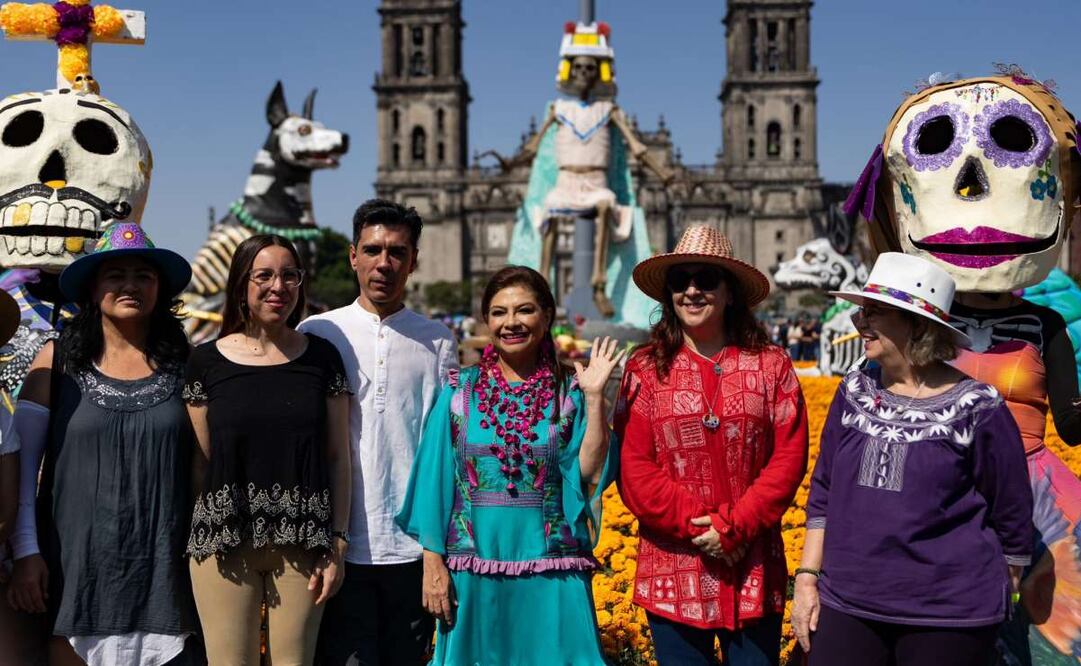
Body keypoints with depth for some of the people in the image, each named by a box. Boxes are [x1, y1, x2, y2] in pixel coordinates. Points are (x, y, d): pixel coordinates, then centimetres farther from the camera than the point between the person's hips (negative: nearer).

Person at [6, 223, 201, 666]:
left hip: (163, 568, 1)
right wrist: (25, 550, -4)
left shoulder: (182, 364, 4)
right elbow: (20, 461, 2)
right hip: (75, 564, 0)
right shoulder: (57, 360, 2)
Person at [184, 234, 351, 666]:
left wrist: (337, 544, 0)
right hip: (224, 543, 0)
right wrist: (197, 536, 1)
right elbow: (199, 460, 6)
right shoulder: (207, 362, 2)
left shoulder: (322, 357, 4)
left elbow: (338, 458, 4)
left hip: (302, 542, 1)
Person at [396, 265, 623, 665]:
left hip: (551, 573, 0)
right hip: (472, 571, 1)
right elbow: (435, 479, 2)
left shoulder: (569, 392, 1)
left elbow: (590, 474, -7)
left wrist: (594, 398, -13)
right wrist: (433, 563, -2)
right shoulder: (461, 391, 1)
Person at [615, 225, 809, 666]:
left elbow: (789, 459, -3)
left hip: (753, 571, 0)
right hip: (674, 572, 0)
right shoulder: (646, 370, 1)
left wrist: (735, 527, -12)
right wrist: (697, 526, -13)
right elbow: (634, 469, -4)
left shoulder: (771, 366, 3)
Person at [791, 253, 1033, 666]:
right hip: (846, 606, 4)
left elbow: (1011, 515, 0)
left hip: (949, 619, -3)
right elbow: (824, 493, 10)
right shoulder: (854, 393, 4)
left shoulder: (975, 408, -9)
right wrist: (807, 577, 6)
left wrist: (998, 597, 7)